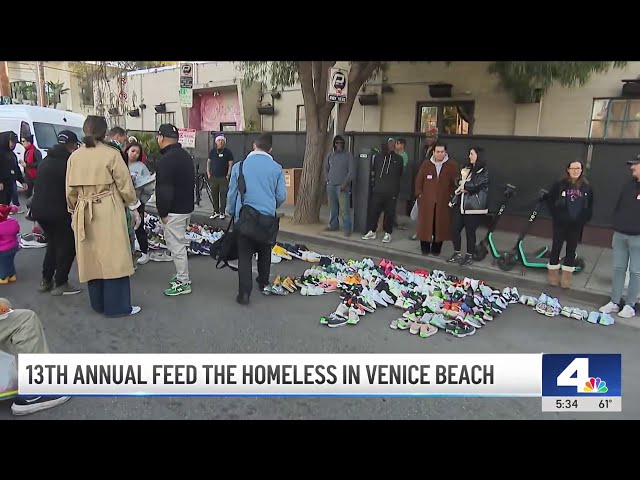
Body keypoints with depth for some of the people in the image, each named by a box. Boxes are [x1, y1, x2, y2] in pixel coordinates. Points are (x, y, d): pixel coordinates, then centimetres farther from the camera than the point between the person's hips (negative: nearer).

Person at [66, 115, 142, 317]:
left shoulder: (74, 157, 4)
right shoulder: (111, 154, -8)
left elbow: (70, 190, 8)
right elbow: (124, 184, -5)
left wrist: (74, 211, 21)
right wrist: (133, 207, 8)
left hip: (84, 213, 5)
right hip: (109, 211, -5)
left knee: (91, 258, 13)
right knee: (114, 257, 1)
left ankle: (98, 304, 24)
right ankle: (116, 305, 5)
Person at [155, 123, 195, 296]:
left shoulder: (167, 159, -19)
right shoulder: (185, 155, 13)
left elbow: (164, 189, -22)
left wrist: (163, 212, -14)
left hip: (174, 211, -10)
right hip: (186, 207, 10)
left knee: (176, 246, -2)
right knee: (178, 244, 19)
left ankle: (183, 283, 5)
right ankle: (182, 276, 29)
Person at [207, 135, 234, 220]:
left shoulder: (228, 152, -1)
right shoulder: (212, 151, 9)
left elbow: (230, 164, -2)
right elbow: (208, 162, 16)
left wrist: (228, 175, -9)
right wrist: (208, 173, 7)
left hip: (223, 178, -3)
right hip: (213, 177, 3)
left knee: (223, 196, 0)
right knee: (214, 195, 7)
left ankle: (222, 212, 9)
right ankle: (216, 212, 17)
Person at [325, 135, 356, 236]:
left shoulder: (348, 155, -1)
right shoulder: (330, 155, 13)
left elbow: (351, 171, -6)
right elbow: (326, 169, 23)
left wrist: (345, 184, -13)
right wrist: (327, 180, 9)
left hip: (342, 187, -5)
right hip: (331, 186, 5)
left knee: (344, 209, -8)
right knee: (332, 208, 11)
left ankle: (347, 229, -3)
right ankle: (333, 225, 24)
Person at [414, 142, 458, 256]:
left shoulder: (452, 165, 1)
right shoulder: (426, 164, 6)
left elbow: (456, 182, 3)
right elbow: (419, 180, 9)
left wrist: (452, 195, -2)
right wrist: (419, 194, 4)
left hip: (443, 202, -1)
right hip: (426, 201, 1)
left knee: (440, 225, 4)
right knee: (425, 224, 3)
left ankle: (436, 248, 17)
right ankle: (425, 248, 17)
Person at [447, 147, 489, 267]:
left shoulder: (484, 172, -5)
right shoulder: (466, 168, 17)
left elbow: (474, 185, -17)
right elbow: (458, 182, 11)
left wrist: (463, 185, -1)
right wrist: (465, 187, -8)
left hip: (473, 206, -6)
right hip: (460, 204, 6)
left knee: (470, 231, 1)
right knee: (455, 229, 5)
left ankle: (469, 256, 14)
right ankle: (457, 253, 20)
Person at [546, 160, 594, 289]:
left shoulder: (586, 187, 3)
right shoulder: (559, 185, -6)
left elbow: (590, 206, 10)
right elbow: (550, 200, -1)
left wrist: (584, 219, 0)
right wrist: (556, 216, -6)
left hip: (577, 225, 2)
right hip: (560, 223, -2)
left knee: (571, 250, 9)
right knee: (556, 248, 5)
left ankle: (566, 278, 18)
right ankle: (553, 276, 18)